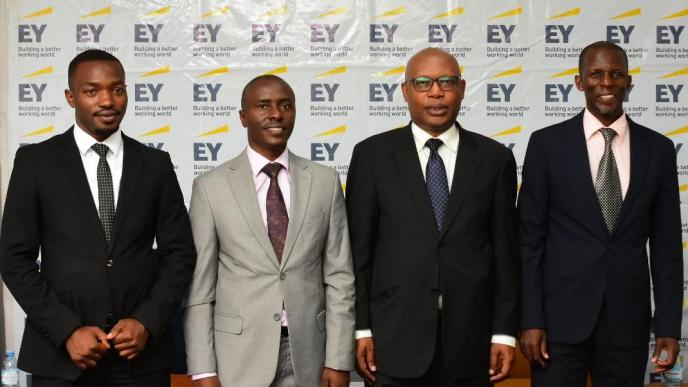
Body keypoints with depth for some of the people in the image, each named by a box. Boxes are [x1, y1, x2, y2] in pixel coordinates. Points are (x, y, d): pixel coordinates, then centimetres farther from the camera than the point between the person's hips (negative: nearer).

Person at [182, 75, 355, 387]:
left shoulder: (325, 181, 3)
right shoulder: (210, 186, -2)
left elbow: (339, 277, 1)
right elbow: (199, 287, -2)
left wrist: (338, 360, -3)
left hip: (307, 354, 2)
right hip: (238, 356, -1)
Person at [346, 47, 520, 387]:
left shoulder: (494, 158, 6)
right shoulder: (372, 155, 3)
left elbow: (505, 250, 5)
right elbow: (358, 249, 2)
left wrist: (504, 332, 1)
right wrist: (361, 328, -3)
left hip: (470, 337, 1)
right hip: (395, 336, -1)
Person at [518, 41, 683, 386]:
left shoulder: (658, 148, 5)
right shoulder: (547, 143, -1)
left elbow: (666, 243, 6)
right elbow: (529, 237, -2)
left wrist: (669, 326, 1)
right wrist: (530, 320, -7)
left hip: (628, 319, 2)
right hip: (561, 315, -2)